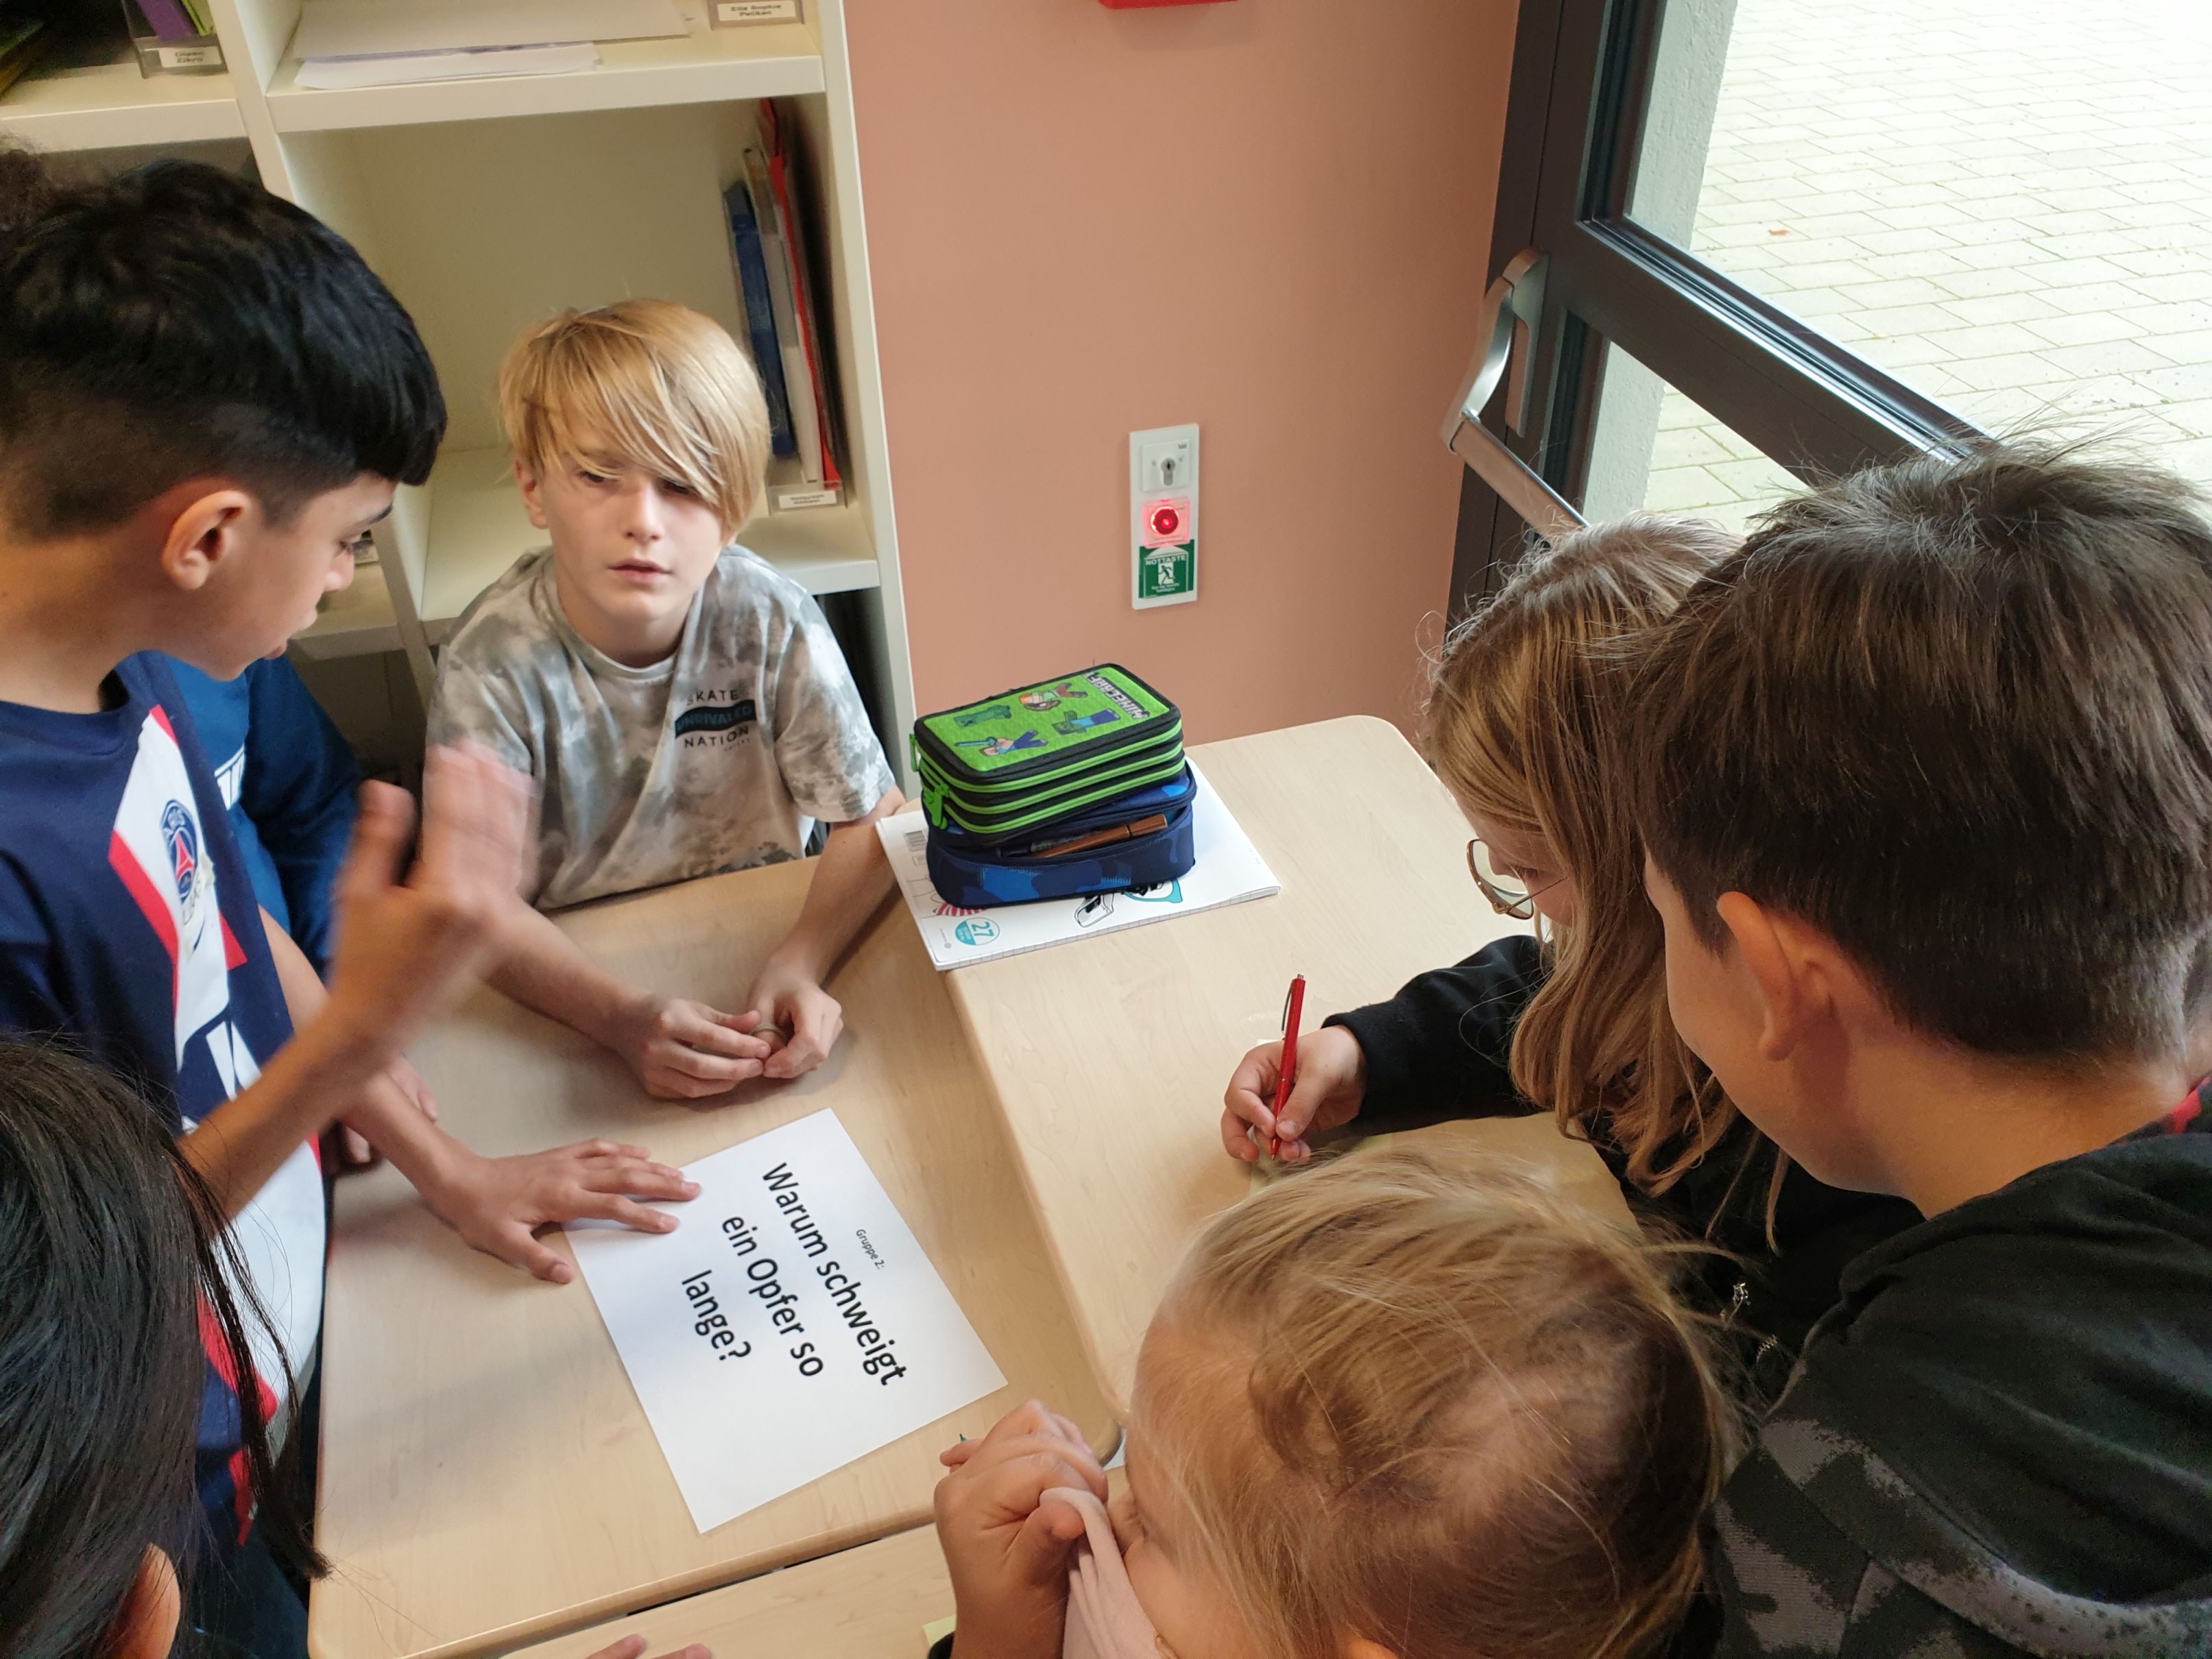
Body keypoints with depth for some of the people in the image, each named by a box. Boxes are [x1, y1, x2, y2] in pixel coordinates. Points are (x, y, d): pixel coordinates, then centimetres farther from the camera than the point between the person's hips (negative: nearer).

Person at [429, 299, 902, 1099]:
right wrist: (620, 1016, -35)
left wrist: (800, 963, -28)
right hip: (577, 971, -2)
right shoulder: (493, 665, -20)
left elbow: (872, 821, -10)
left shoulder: (773, 621, -16)